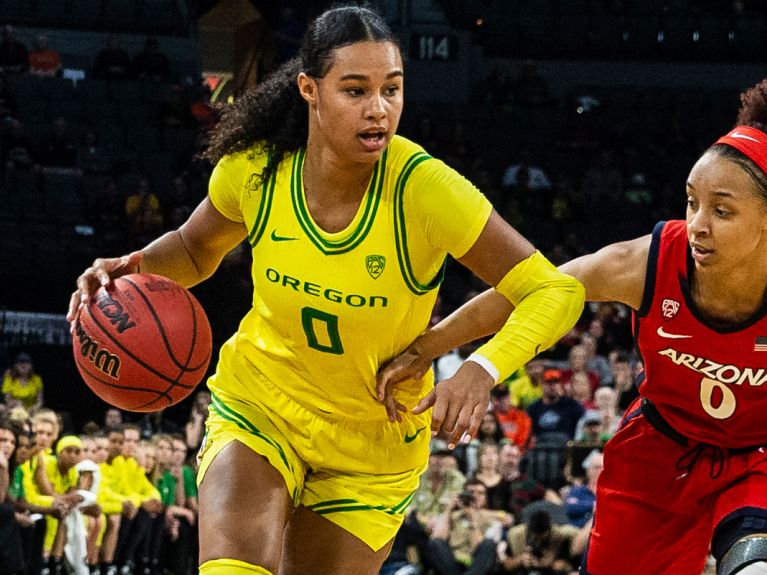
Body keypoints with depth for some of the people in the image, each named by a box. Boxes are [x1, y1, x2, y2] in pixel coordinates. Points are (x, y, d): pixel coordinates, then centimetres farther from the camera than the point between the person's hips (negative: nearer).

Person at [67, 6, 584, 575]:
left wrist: (482, 370, -41)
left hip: (374, 447, 0)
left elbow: (557, 291, -24)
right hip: (259, 406, 1)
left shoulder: (424, 188, -25)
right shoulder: (255, 170, -16)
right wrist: (135, 268, -15)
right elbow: (195, 250, 7)